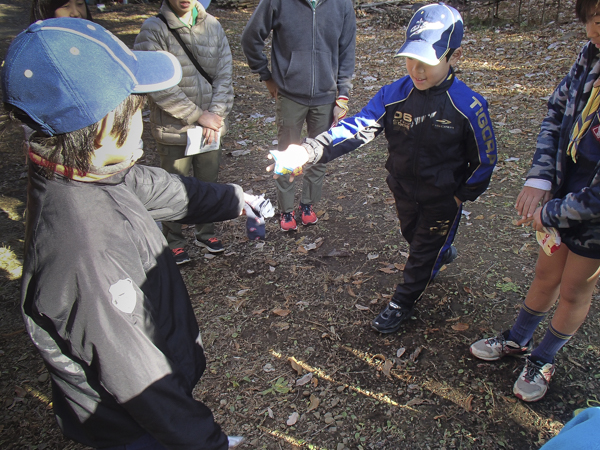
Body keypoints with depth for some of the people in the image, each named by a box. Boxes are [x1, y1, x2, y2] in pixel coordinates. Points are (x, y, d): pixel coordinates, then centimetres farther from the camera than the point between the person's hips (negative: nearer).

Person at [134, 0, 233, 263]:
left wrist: (216, 115, -11)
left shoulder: (213, 26, 3)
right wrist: (198, 115, -18)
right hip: (173, 129, -4)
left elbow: (224, 76, 1)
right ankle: (174, 242, 30)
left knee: (209, 182, 17)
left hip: (211, 128, 4)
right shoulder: (154, 30, -11)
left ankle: (205, 232, 39)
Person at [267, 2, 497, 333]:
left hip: (443, 199, -4)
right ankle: (442, 253, 64)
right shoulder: (394, 94, -17)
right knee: (412, 236, 30)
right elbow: (356, 127, -25)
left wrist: (462, 195, -8)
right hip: (404, 191, 4)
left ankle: (402, 302, 36)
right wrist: (307, 151, -38)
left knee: (423, 254, 12)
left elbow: (484, 160, -12)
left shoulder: (468, 107, -24)